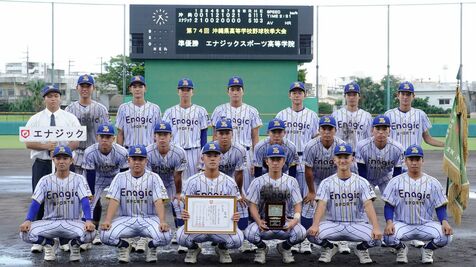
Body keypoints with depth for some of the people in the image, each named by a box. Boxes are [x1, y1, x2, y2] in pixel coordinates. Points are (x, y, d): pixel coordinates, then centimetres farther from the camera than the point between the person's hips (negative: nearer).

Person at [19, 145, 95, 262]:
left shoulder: (79, 179, 0)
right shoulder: (45, 180, 3)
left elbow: (85, 201, -11)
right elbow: (35, 203, -5)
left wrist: (88, 220, -29)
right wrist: (28, 221, -23)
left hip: (73, 223, -1)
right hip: (50, 223, 1)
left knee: (90, 233, -33)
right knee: (25, 232, -25)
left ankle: (74, 244, 6)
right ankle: (50, 243, 8)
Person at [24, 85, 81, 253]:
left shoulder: (70, 118, 5)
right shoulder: (35, 119, 6)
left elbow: (76, 142, -2)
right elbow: (28, 143, 1)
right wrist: (46, 146, -16)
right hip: (41, 164, 0)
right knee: (40, 201, 0)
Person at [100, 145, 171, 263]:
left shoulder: (153, 178, 1)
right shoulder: (120, 177, 4)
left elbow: (159, 201, -10)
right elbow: (114, 200, -5)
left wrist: (162, 221, -28)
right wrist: (107, 220, -22)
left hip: (149, 218, -1)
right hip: (126, 219, 1)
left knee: (165, 236, -31)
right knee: (105, 235, -27)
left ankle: (151, 247, 7)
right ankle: (124, 246, 9)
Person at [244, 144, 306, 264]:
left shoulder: (291, 181, 5)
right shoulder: (258, 182, 3)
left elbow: (297, 205, 3)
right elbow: (253, 205, 0)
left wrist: (295, 220, -20)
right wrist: (259, 221, -21)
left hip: (286, 222, 1)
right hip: (264, 223, 0)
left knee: (301, 232, -31)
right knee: (249, 233, -32)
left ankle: (285, 247, 7)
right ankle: (262, 248, 8)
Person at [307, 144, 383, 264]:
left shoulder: (362, 182, 0)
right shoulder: (326, 183, 2)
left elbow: (368, 206, -10)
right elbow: (321, 205, -10)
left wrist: (376, 227, -27)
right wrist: (315, 225, -29)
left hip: (357, 224, 0)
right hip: (333, 224, 0)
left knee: (376, 237, -29)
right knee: (312, 234, -28)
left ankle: (361, 249, 9)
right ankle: (329, 248, 9)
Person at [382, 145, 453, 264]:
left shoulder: (433, 182, 3)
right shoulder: (396, 182, 1)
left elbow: (440, 207, 4)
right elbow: (389, 205, 1)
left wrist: (444, 222, -17)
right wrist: (389, 222, -19)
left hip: (426, 225, 1)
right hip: (402, 224, -1)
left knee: (445, 236, -28)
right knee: (389, 237, -34)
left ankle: (427, 249, 9)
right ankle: (401, 249, 7)